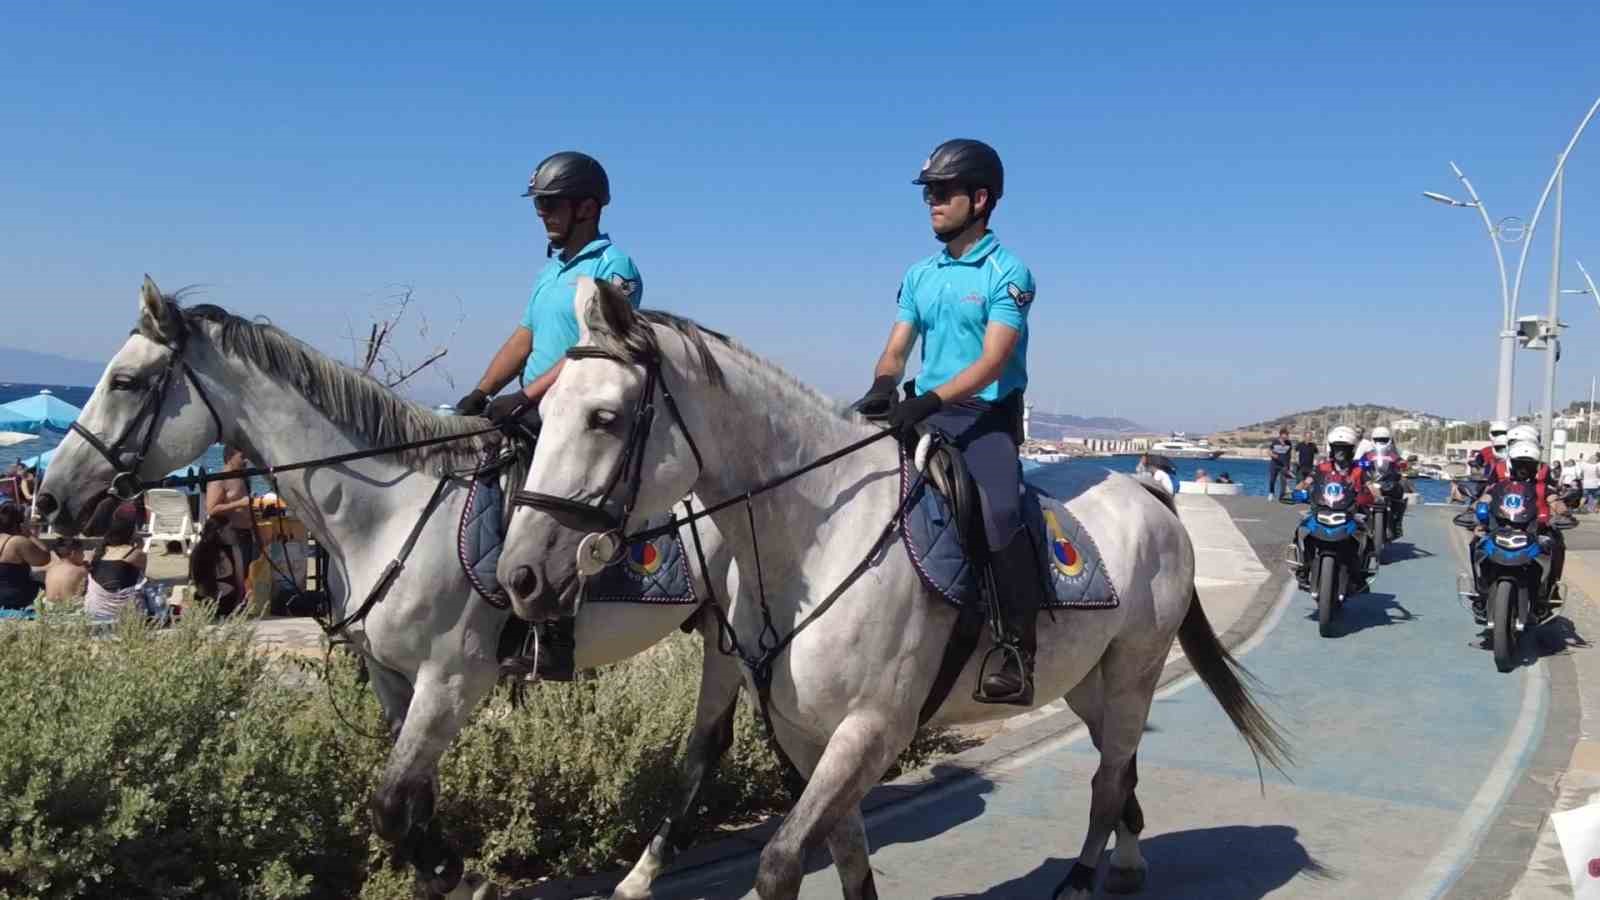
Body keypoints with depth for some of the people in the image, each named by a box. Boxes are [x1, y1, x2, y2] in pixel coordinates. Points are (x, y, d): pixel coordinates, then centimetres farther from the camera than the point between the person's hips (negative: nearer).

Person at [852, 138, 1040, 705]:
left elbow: (993, 361, -17)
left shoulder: (1007, 273, -6)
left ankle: (1018, 653, -22)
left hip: (987, 416, -7)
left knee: (999, 511, -31)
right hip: (925, 414, 7)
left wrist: (928, 400, -29)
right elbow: (896, 348, 9)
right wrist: (882, 388, -14)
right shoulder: (920, 274, 13)